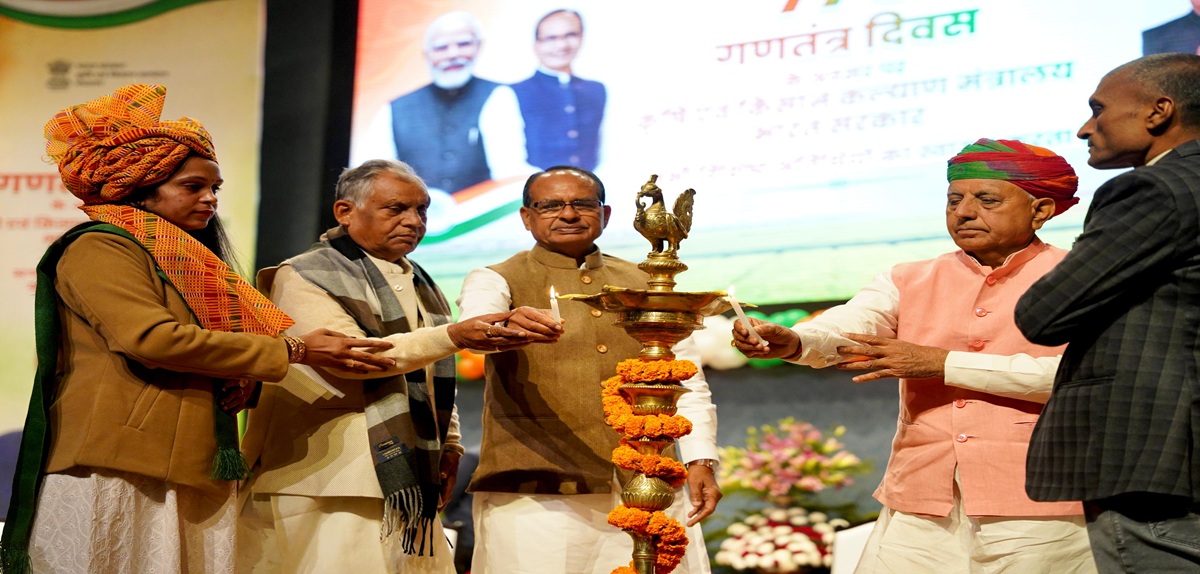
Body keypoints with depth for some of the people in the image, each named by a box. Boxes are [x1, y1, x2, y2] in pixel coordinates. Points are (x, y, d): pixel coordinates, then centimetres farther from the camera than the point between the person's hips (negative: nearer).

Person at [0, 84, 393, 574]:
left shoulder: (192, 262, 23)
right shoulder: (99, 248, -4)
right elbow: (151, 338, -18)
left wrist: (244, 379, 0)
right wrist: (291, 351, -15)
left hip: (193, 475, 8)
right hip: (116, 471, -8)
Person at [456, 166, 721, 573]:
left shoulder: (647, 286, 17)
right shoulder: (496, 280, 6)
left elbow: (687, 381, 16)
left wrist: (701, 461, 3)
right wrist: (506, 326, -40)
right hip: (537, 497, -3)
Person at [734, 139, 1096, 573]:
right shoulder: (910, 284, 11)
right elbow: (844, 328, -7)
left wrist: (944, 363, -15)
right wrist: (792, 342, -30)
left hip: (1035, 512, -3)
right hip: (920, 512, 3)